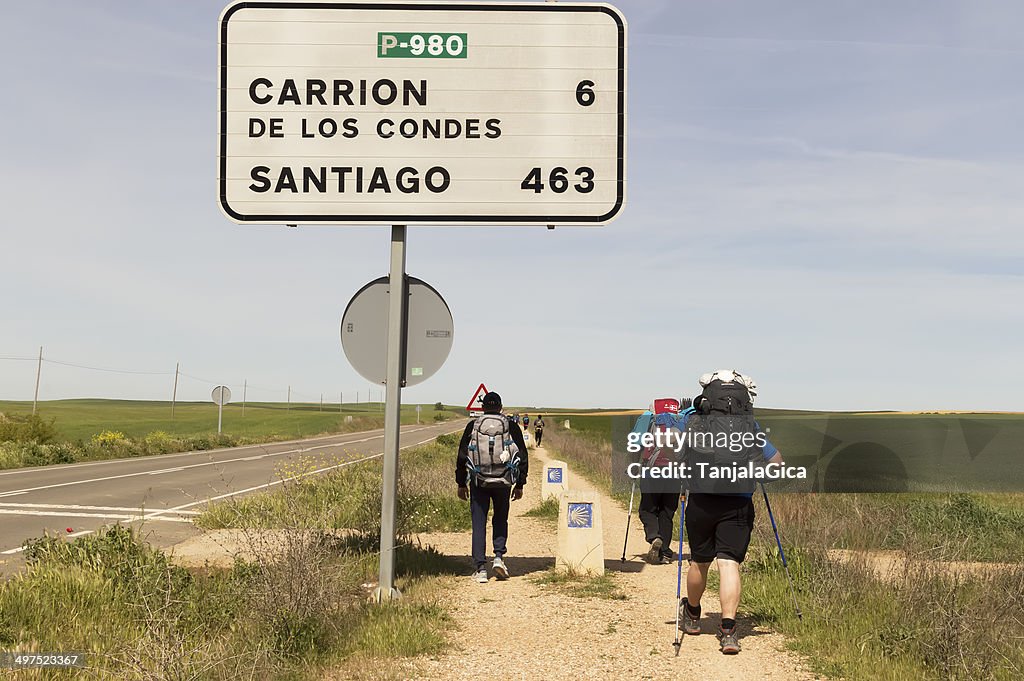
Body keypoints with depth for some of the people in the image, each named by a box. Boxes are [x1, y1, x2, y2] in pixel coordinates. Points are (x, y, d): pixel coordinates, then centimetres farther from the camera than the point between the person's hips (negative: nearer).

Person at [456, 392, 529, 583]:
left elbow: (461, 456, 3)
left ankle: (481, 569, 1)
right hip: (503, 482, 1)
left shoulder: (472, 426, 2)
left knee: (479, 524, 4)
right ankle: (499, 557, 2)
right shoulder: (511, 427, 3)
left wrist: (461, 484, 11)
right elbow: (523, 456, 3)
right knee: (500, 520, 19)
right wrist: (519, 485, 10)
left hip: (478, 482, -1)